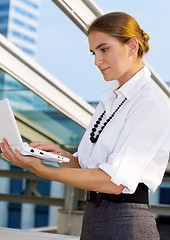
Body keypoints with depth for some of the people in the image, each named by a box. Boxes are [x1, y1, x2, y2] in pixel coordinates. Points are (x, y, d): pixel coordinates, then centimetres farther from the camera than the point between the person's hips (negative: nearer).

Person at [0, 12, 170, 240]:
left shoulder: (151, 104, -15)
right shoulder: (110, 98, 11)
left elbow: (115, 181, -21)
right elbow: (90, 166, 11)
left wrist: (41, 170, -22)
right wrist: (63, 155, -9)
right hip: (92, 217, 7)